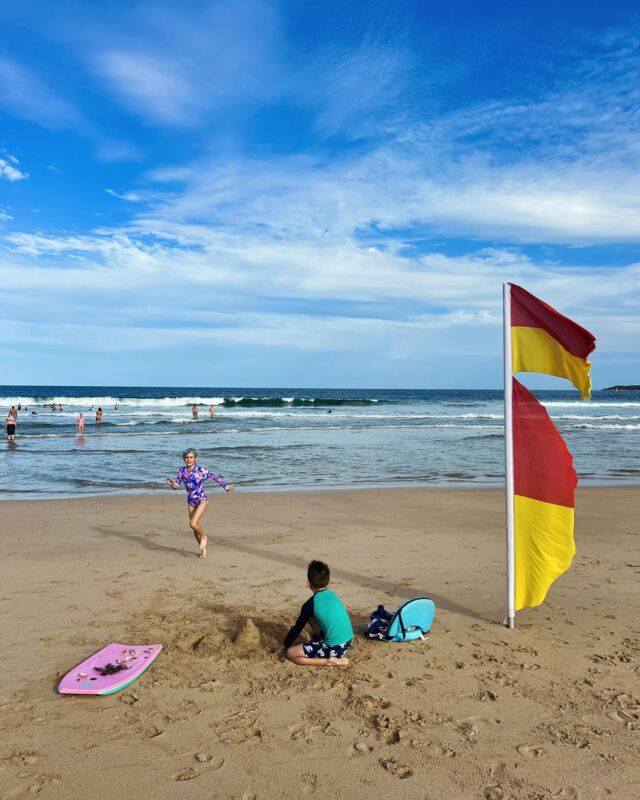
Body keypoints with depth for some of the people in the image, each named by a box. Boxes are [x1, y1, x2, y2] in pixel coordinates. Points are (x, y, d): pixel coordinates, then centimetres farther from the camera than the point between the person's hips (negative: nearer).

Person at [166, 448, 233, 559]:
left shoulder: (201, 470, -15)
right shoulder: (182, 470, -4)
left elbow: (215, 477, -6)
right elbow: (176, 485, -1)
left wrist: (226, 486, 0)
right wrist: (171, 484, -24)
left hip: (201, 500, -5)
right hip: (191, 501, 5)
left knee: (193, 523, -21)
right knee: (195, 527, 10)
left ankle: (204, 537, 10)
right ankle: (203, 548, 29)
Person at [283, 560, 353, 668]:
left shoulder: (310, 605, -10)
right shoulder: (333, 595, 8)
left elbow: (297, 628, 2)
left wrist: (285, 644, 19)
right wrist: (317, 635, 39)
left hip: (334, 649, -8)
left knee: (290, 653, 1)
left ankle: (330, 661, -7)